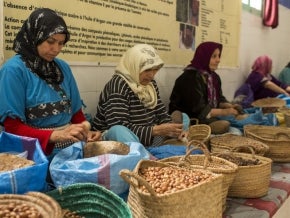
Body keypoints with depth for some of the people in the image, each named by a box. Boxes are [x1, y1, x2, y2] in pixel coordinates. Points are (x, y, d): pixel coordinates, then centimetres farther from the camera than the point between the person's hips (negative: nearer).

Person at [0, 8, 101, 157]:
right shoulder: (14, 69, -8)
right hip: (38, 150, -6)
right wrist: (55, 135, -24)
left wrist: (85, 132, -8)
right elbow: (12, 127, -11)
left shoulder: (63, 67, 10)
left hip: (72, 147, 6)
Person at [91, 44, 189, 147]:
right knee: (118, 131, -39)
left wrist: (172, 129, -15)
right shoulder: (118, 85, -20)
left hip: (146, 140, 8)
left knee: (183, 118, 4)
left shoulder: (150, 84, 7)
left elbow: (162, 114, 6)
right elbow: (120, 129, -28)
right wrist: (155, 130, -32)